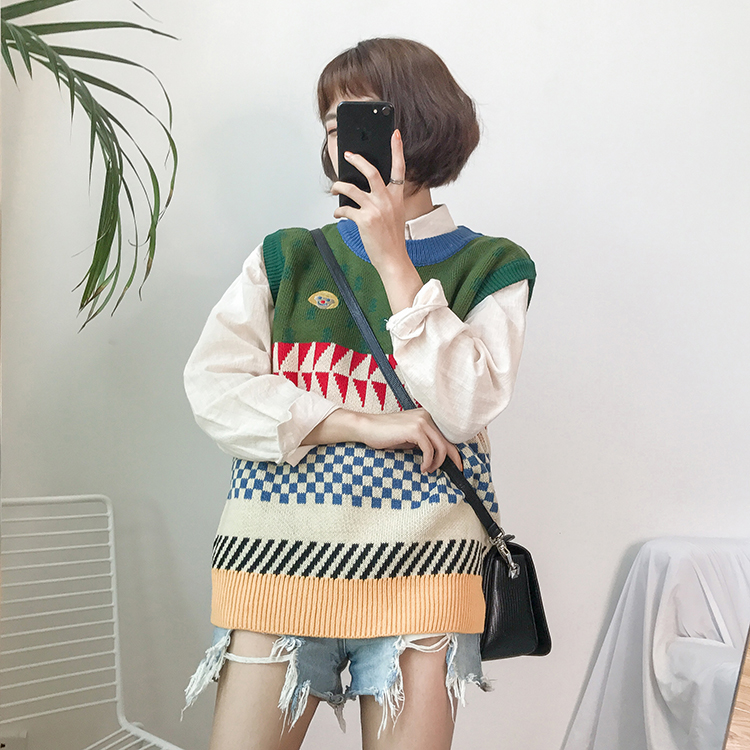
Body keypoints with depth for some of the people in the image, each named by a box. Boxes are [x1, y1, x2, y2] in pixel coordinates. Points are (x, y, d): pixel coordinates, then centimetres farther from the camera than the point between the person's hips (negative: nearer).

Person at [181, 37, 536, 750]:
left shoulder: (491, 267, 6)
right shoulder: (286, 257, 11)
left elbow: (463, 410, -9)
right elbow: (212, 388, -1)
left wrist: (394, 259, -9)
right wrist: (363, 424, -11)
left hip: (419, 559, -1)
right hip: (281, 554, 2)